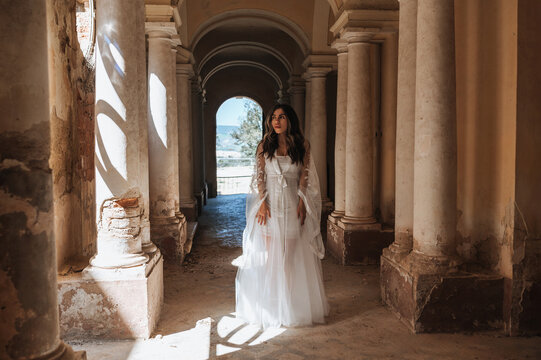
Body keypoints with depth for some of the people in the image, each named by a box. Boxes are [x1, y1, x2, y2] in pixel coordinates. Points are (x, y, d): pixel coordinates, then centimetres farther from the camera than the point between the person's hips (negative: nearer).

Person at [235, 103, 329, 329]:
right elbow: (259, 177, 1)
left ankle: (294, 306, 14)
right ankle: (270, 307, 12)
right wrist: (262, 204, -9)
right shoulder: (264, 146, 5)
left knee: (293, 255, 3)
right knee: (269, 253, 1)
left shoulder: (301, 146, 5)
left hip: (292, 206, 0)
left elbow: (304, 177, 3)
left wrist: (302, 203, -7)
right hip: (269, 204, 0)